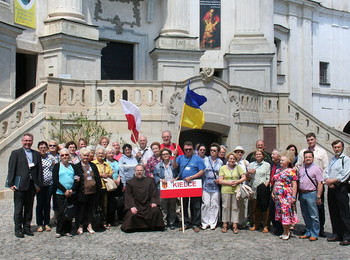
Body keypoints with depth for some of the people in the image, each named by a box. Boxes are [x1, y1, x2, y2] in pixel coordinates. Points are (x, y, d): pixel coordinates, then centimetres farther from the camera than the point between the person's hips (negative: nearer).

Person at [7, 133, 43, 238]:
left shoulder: (37, 154, 10)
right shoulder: (16, 153, 0)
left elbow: (40, 170, 9)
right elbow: (11, 169, -4)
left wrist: (39, 184, 3)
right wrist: (11, 183, -10)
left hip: (32, 185, 4)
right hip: (20, 185, -4)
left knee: (29, 208, 11)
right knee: (18, 209, 4)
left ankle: (27, 228, 22)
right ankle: (18, 229, 13)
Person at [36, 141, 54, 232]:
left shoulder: (51, 158, 7)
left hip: (49, 184, 3)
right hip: (40, 185, -3)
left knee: (47, 204, 9)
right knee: (40, 205, 3)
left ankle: (47, 223, 18)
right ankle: (40, 224, 13)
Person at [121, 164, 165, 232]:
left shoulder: (150, 180, 12)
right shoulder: (130, 182, 8)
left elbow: (154, 193, 7)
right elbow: (128, 195, -1)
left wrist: (153, 202, -11)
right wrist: (132, 206, -15)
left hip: (148, 204, 1)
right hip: (135, 205, -1)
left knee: (156, 211, -25)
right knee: (132, 214, -26)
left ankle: (155, 227, -6)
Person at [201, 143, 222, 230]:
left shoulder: (220, 162, 10)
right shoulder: (205, 160, 7)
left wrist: (219, 179, -5)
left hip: (215, 186, 1)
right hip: (206, 186, -1)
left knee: (215, 205, 2)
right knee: (205, 204, -3)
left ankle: (213, 223, 11)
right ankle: (205, 223, 8)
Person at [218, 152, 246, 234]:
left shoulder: (238, 167, 8)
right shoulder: (223, 168, 4)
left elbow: (244, 177, 4)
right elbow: (220, 181, -1)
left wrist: (237, 182, -11)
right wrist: (229, 182, -12)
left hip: (236, 190, 1)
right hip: (225, 191, -1)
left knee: (235, 207, 4)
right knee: (226, 207, 4)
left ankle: (235, 225, 11)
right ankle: (225, 224, 14)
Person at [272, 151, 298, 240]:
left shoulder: (291, 171, -5)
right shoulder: (278, 170, 16)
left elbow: (294, 184, -9)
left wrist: (293, 196, -15)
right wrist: (273, 192, 16)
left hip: (286, 196, -7)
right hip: (278, 196, 7)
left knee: (286, 213, -4)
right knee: (280, 213, 10)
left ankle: (286, 232, 7)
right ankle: (285, 231, 20)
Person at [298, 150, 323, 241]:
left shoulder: (316, 169, -4)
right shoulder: (301, 169, 13)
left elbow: (320, 183, -9)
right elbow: (297, 181, 17)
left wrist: (318, 196, -13)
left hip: (311, 194, -6)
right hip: (302, 194, 6)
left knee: (313, 216, -2)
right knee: (305, 215, 14)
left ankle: (314, 234, 7)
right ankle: (308, 232, 25)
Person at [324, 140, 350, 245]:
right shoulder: (332, 159, 18)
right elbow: (327, 172, 13)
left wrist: (332, 180, -14)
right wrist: (327, 181, -6)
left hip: (341, 188, -7)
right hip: (331, 188, 7)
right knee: (333, 213, 11)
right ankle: (336, 234, 21)